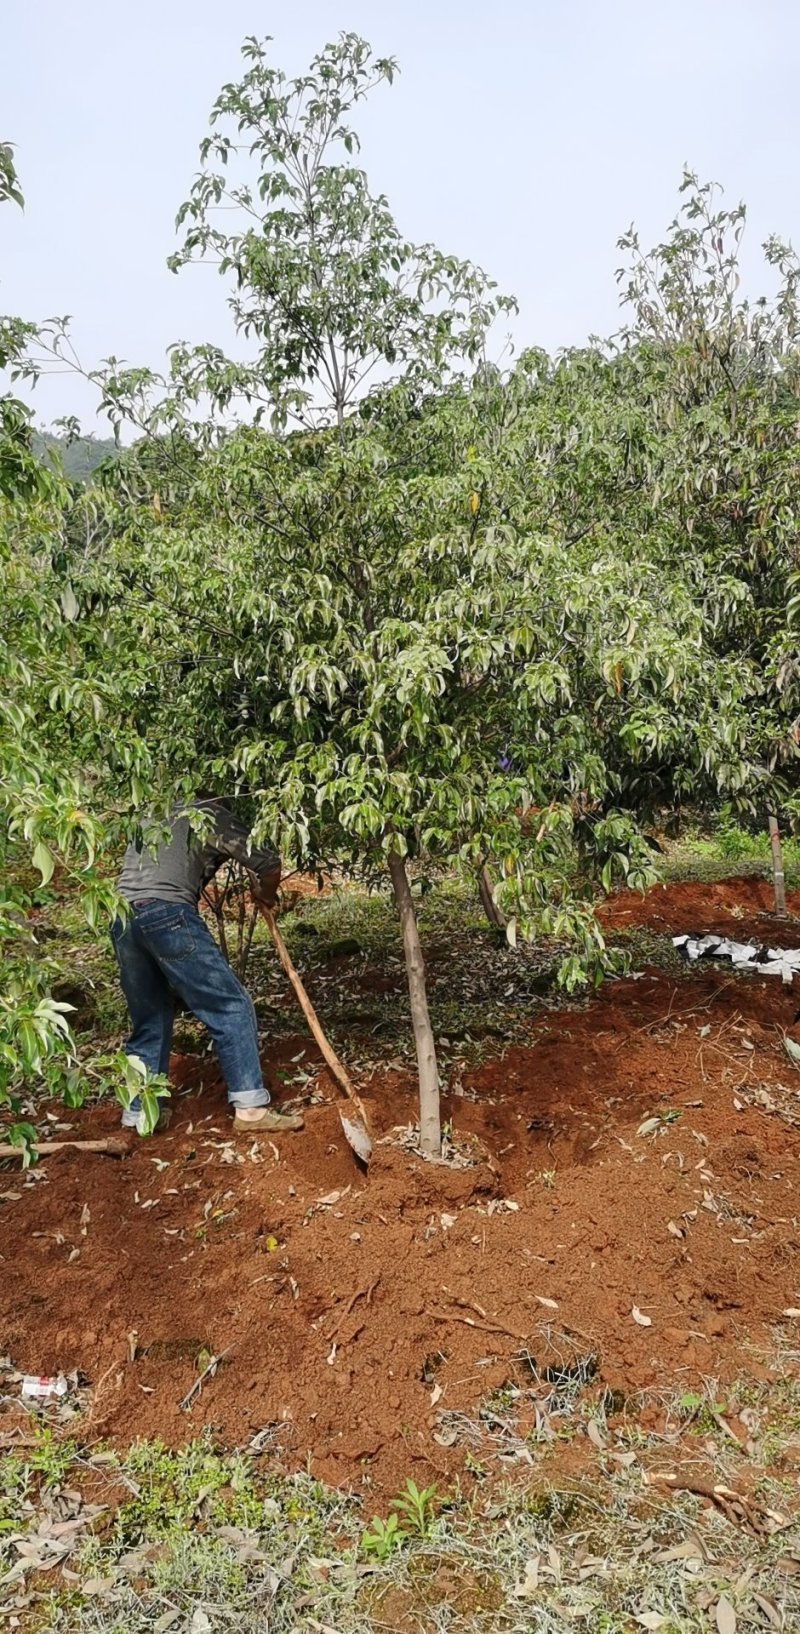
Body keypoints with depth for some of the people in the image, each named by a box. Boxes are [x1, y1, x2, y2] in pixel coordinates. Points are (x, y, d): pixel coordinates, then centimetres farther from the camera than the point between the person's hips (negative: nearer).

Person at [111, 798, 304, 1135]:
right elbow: (270, 864, 5)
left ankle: (139, 1112, 21)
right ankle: (249, 1106, -3)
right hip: (167, 913, -7)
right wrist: (266, 895, 26)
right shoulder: (213, 816, 12)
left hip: (122, 917, 7)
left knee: (149, 1021, 18)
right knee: (231, 1005, 0)